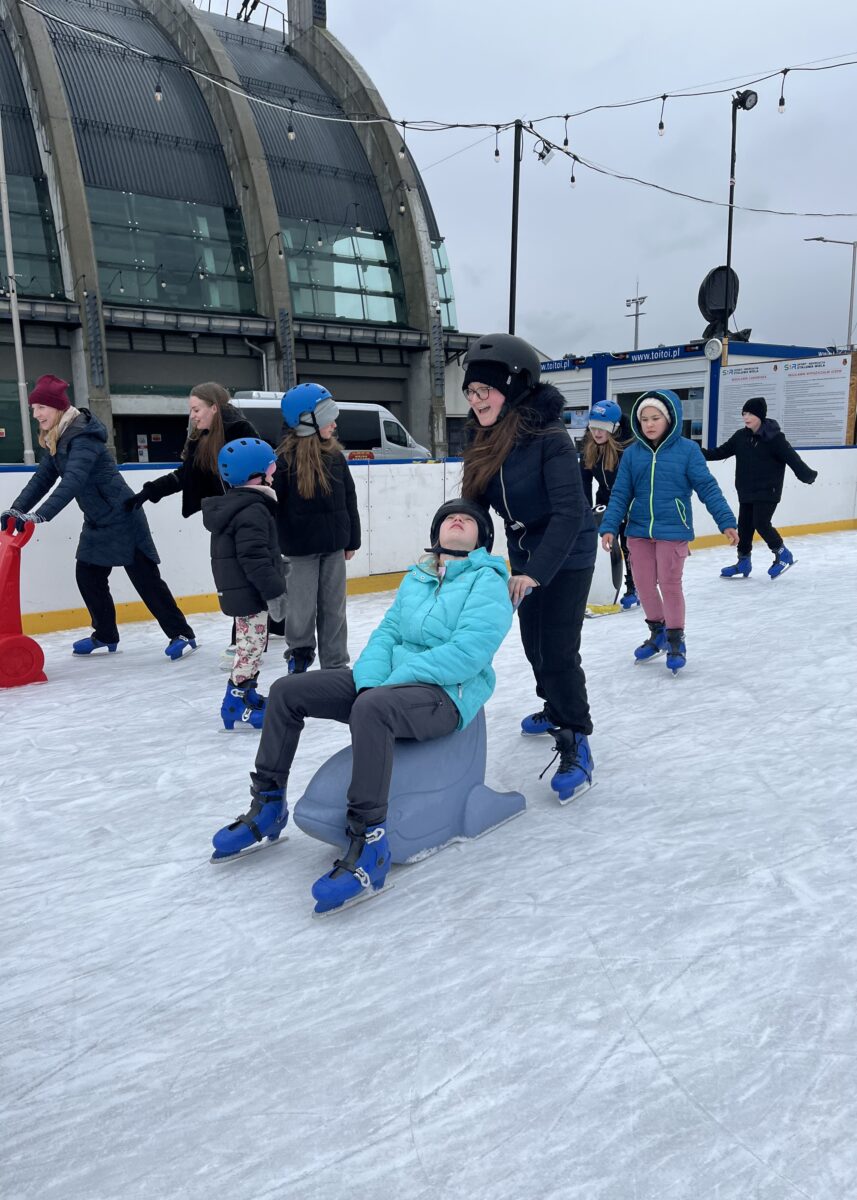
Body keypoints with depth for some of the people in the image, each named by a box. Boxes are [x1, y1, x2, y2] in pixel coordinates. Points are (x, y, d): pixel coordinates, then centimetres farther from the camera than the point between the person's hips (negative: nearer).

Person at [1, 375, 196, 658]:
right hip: (97, 521, 9)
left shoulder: (83, 437, -23)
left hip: (121, 518, -9)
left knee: (145, 577, -6)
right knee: (88, 575, 10)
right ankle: (106, 636, 24)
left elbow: (73, 481, -34)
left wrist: (40, 515, -42)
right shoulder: (56, 440, 7)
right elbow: (43, 478, 7)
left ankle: (182, 634, 2)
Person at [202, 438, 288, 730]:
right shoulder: (252, 512, -20)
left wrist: (274, 583, 28)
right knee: (252, 644, -5)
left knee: (252, 643, 19)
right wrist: (274, 592, -22)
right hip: (248, 594, -11)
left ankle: (247, 693, 29)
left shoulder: (233, 506, 15)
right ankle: (235, 703, -2)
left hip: (238, 591, 11)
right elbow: (254, 558, -25)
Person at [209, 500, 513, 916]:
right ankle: (268, 804, 10)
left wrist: (393, 681, -18)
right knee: (286, 691, -1)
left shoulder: (488, 582, -3)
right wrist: (369, 680, -11)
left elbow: (468, 651, -17)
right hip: (387, 683, 8)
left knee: (371, 709, -39)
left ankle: (369, 843, -32)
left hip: (447, 694, -7)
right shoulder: (416, 578, 19)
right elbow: (387, 632, 10)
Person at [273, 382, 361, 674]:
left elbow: (349, 499, 9)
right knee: (303, 609, 3)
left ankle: (335, 665, 21)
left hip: (334, 545, 4)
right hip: (301, 547, -4)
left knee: (334, 608, 10)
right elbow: (272, 503, -9)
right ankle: (299, 656, 28)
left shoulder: (335, 456, 3)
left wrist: (351, 539, 10)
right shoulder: (285, 458, -11)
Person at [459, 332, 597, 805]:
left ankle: (575, 747, 2)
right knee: (534, 642, 19)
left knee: (558, 649, -11)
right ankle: (556, 709, 43)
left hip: (566, 557, -7)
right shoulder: (486, 443, -5)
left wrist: (537, 572, -38)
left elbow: (569, 512, -33)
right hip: (525, 555, 8)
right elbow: (473, 503, 1)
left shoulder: (549, 439, -27)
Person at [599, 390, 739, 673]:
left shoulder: (687, 449, -6)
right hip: (639, 531, 4)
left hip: (673, 531, -4)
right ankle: (657, 632, 33)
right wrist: (609, 527, -6)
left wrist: (726, 521, -10)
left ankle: (676, 640, 19)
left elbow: (708, 488, -6)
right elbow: (620, 494, 3)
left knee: (670, 584, 1)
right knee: (644, 584, 11)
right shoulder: (632, 453, 3)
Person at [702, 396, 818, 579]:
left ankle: (783, 554, 9)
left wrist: (807, 475, -28)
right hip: (746, 492, 6)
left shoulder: (774, 438, -13)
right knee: (744, 526, 8)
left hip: (767, 492, -6)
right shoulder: (740, 436, 3)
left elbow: (792, 458, -17)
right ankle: (743, 562, 22)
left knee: (761, 524, -12)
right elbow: (721, 452, 8)